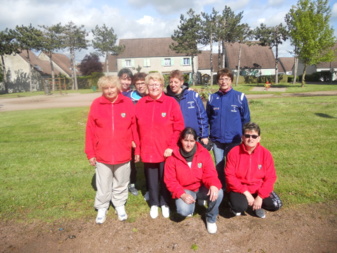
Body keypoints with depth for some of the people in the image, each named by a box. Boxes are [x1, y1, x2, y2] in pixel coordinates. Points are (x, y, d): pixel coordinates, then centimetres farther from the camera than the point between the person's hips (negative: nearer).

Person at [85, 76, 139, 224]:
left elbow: (135, 128, -2)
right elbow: (90, 131, -3)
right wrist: (90, 153, -2)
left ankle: (120, 205, 37)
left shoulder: (128, 103, -5)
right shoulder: (96, 105, -5)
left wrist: (137, 149, 0)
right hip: (102, 154, 0)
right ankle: (102, 208, 35)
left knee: (121, 183, 17)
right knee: (103, 185, 15)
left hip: (123, 153, 0)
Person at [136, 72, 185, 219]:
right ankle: (154, 204, 36)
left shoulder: (171, 102, -6)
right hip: (147, 150, 2)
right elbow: (136, 127, 6)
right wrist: (138, 145, 0)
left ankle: (165, 204, 34)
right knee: (152, 179, 16)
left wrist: (172, 146, -12)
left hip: (166, 151, -2)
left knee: (165, 179, 14)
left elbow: (179, 127, -8)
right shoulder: (140, 104, 2)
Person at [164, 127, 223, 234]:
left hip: (201, 188, 1)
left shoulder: (204, 153, -12)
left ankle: (211, 218, 2)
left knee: (218, 193, -28)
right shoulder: (173, 157, -14)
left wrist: (213, 185, -37)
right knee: (184, 210, -29)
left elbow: (210, 174, -13)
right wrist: (182, 194, -26)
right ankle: (191, 205, 12)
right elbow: (170, 180, -11)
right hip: (184, 190, -1)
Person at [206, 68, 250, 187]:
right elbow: (207, 119, 9)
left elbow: (246, 119, 1)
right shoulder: (212, 98, 2)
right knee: (219, 167, 15)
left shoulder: (240, 97, -4)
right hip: (216, 140, 2)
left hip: (234, 140, -2)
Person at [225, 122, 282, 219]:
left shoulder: (265, 153, -8)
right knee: (240, 207, -29)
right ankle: (235, 203, 9)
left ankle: (257, 204, 15)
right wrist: (245, 192, -20)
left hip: (258, 189, 3)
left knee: (275, 205, -17)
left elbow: (270, 177, -8)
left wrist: (260, 196, -16)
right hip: (239, 189, -2)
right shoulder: (234, 152, -14)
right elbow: (230, 175, -14)